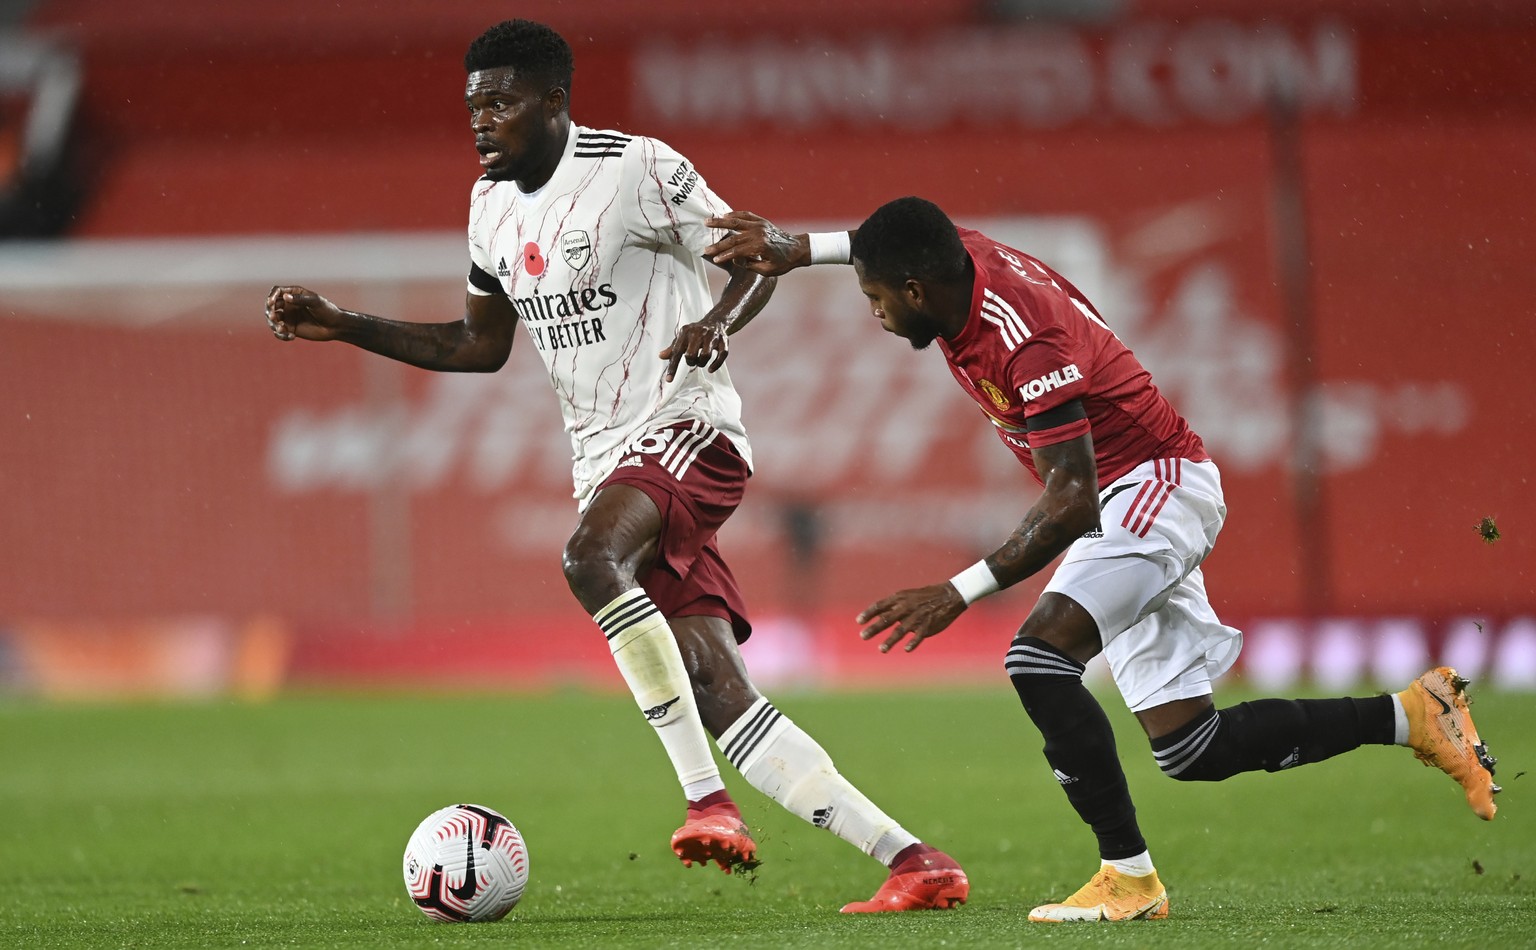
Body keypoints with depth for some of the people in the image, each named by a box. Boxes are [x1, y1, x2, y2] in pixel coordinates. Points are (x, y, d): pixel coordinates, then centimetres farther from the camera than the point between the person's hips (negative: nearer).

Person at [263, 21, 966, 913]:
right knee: (723, 701, -5)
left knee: (591, 559, -36)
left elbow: (754, 260, -6)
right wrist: (344, 326, 16)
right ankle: (913, 861, -3)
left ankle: (708, 799, -32)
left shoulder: (635, 169, -10)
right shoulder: (493, 203, 13)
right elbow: (480, 344, 24)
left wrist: (717, 323, -27)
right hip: (606, 457, 7)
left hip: (686, 425, -7)